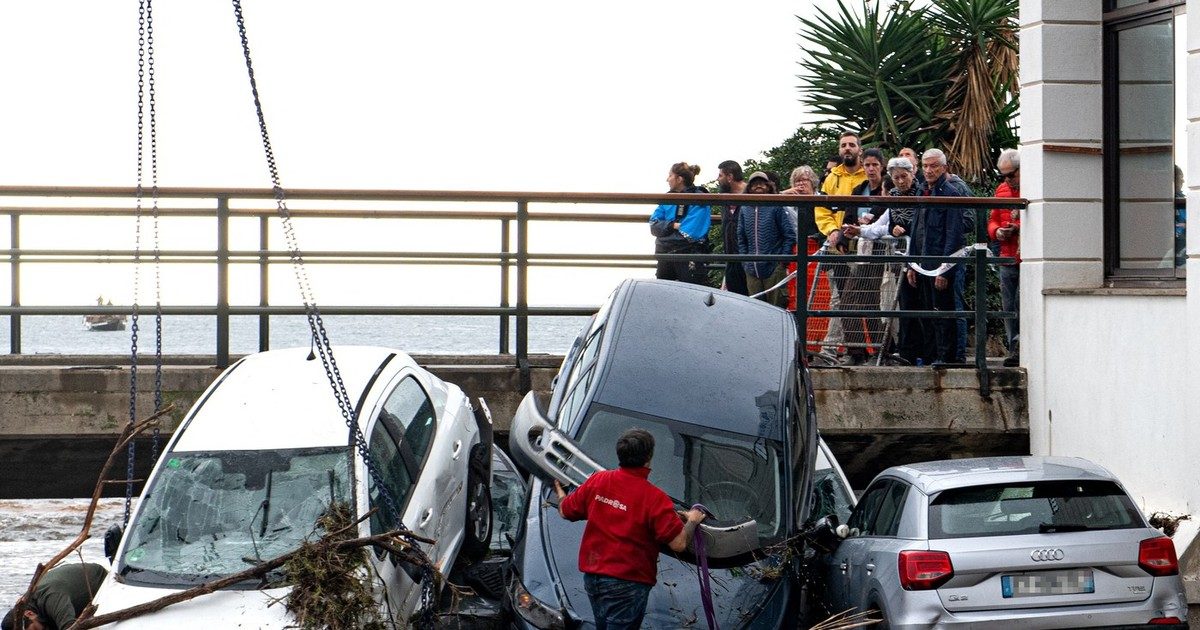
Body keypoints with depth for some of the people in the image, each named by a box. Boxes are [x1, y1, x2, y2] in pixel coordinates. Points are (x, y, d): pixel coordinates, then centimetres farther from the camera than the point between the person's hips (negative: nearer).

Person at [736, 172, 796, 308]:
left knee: (777, 305, -4)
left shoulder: (776, 207, -2)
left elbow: (789, 235, -2)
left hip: (774, 267, -4)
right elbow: (741, 238, 16)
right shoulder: (745, 210, 11)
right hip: (752, 269, 4)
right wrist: (745, 261, 7)